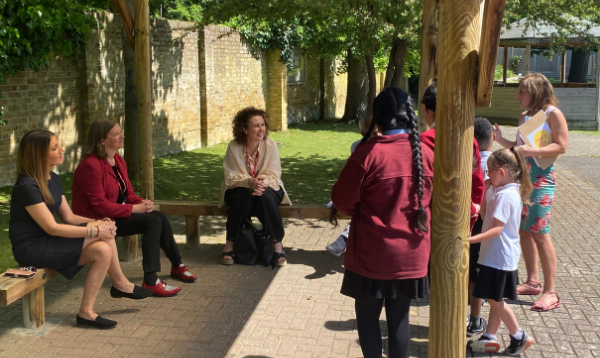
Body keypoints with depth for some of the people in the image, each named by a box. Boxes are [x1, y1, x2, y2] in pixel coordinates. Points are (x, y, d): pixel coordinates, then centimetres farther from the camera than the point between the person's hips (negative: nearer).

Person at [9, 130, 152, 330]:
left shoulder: (52, 179, 7)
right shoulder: (27, 186, -20)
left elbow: (69, 217, 7)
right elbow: (51, 228, -24)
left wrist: (98, 223, -11)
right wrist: (95, 230, -23)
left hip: (47, 242, 9)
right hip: (31, 248, -9)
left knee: (103, 250, -14)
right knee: (103, 236, -21)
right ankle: (121, 285, -5)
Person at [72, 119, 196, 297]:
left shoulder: (118, 160, 9)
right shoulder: (90, 165, -21)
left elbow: (128, 193, 13)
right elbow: (100, 206, -23)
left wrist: (141, 202, -9)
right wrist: (134, 208, -23)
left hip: (117, 212, 9)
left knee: (160, 217, -6)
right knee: (153, 221, -22)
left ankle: (177, 266, 13)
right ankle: (151, 281, -23)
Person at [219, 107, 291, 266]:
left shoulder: (271, 145, -9)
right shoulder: (234, 147, -10)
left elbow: (274, 175, -11)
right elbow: (231, 176, -13)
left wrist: (263, 183, -34)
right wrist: (249, 182, -34)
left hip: (267, 189, 0)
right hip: (240, 189, 0)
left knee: (265, 197, -34)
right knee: (243, 196, -34)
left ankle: (278, 245, -22)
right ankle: (229, 244, -18)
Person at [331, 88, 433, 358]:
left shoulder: (368, 153, -17)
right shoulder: (426, 153, -4)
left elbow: (342, 201, -10)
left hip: (373, 255, -4)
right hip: (411, 254, 4)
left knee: (367, 317, 13)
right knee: (399, 318, 16)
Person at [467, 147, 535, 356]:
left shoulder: (504, 195, -22)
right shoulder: (513, 191, 9)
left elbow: (497, 227, -28)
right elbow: (486, 217, 8)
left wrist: (473, 239, -36)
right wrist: (488, 192, 4)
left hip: (498, 257, -10)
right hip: (503, 255, 10)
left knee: (495, 299, 3)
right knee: (495, 299, 15)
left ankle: (519, 337, 16)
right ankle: (489, 338, 23)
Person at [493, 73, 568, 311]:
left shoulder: (553, 114, -6)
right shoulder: (525, 117, 16)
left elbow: (561, 146, -13)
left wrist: (532, 151, -24)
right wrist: (500, 139, 4)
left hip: (541, 178, -8)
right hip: (521, 176, 8)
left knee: (539, 233, -9)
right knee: (524, 231, 10)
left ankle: (550, 292, -2)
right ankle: (533, 282, 22)